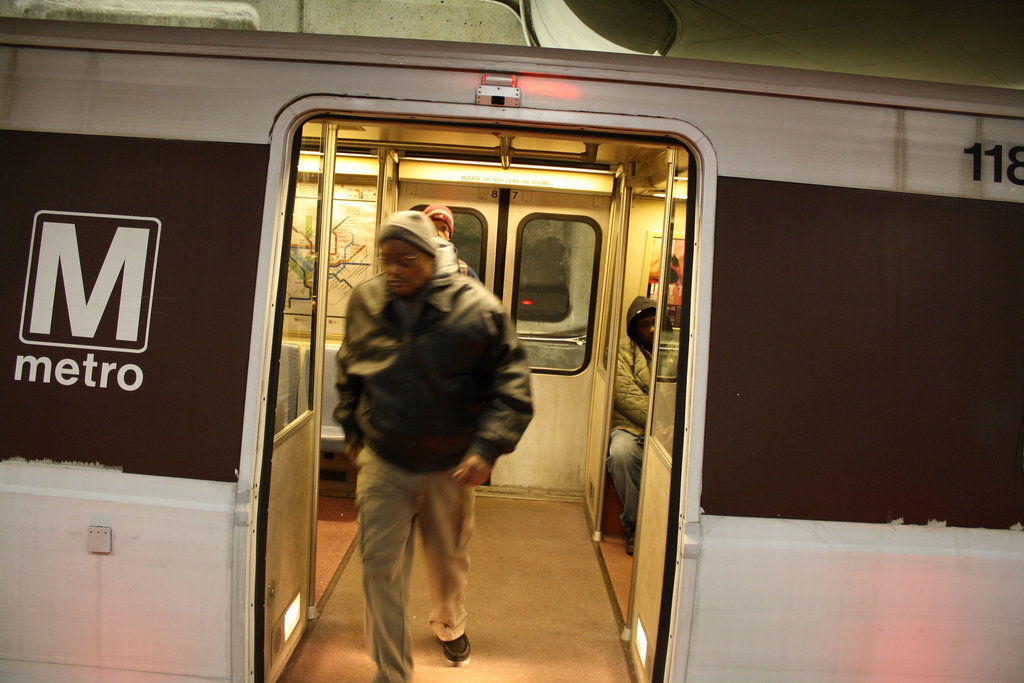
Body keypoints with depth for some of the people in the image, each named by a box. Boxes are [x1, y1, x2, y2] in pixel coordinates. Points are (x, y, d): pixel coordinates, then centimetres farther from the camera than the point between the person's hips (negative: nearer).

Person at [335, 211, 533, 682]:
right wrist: (352, 430, 13)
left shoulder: (478, 309, -15)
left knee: (448, 561, 21)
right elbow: (348, 373, 13)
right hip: (382, 464, 1)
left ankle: (449, 625, 53)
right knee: (381, 569, -1)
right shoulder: (365, 302, -4)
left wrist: (486, 449, -22)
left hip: (451, 467, -1)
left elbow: (511, 387, -12)